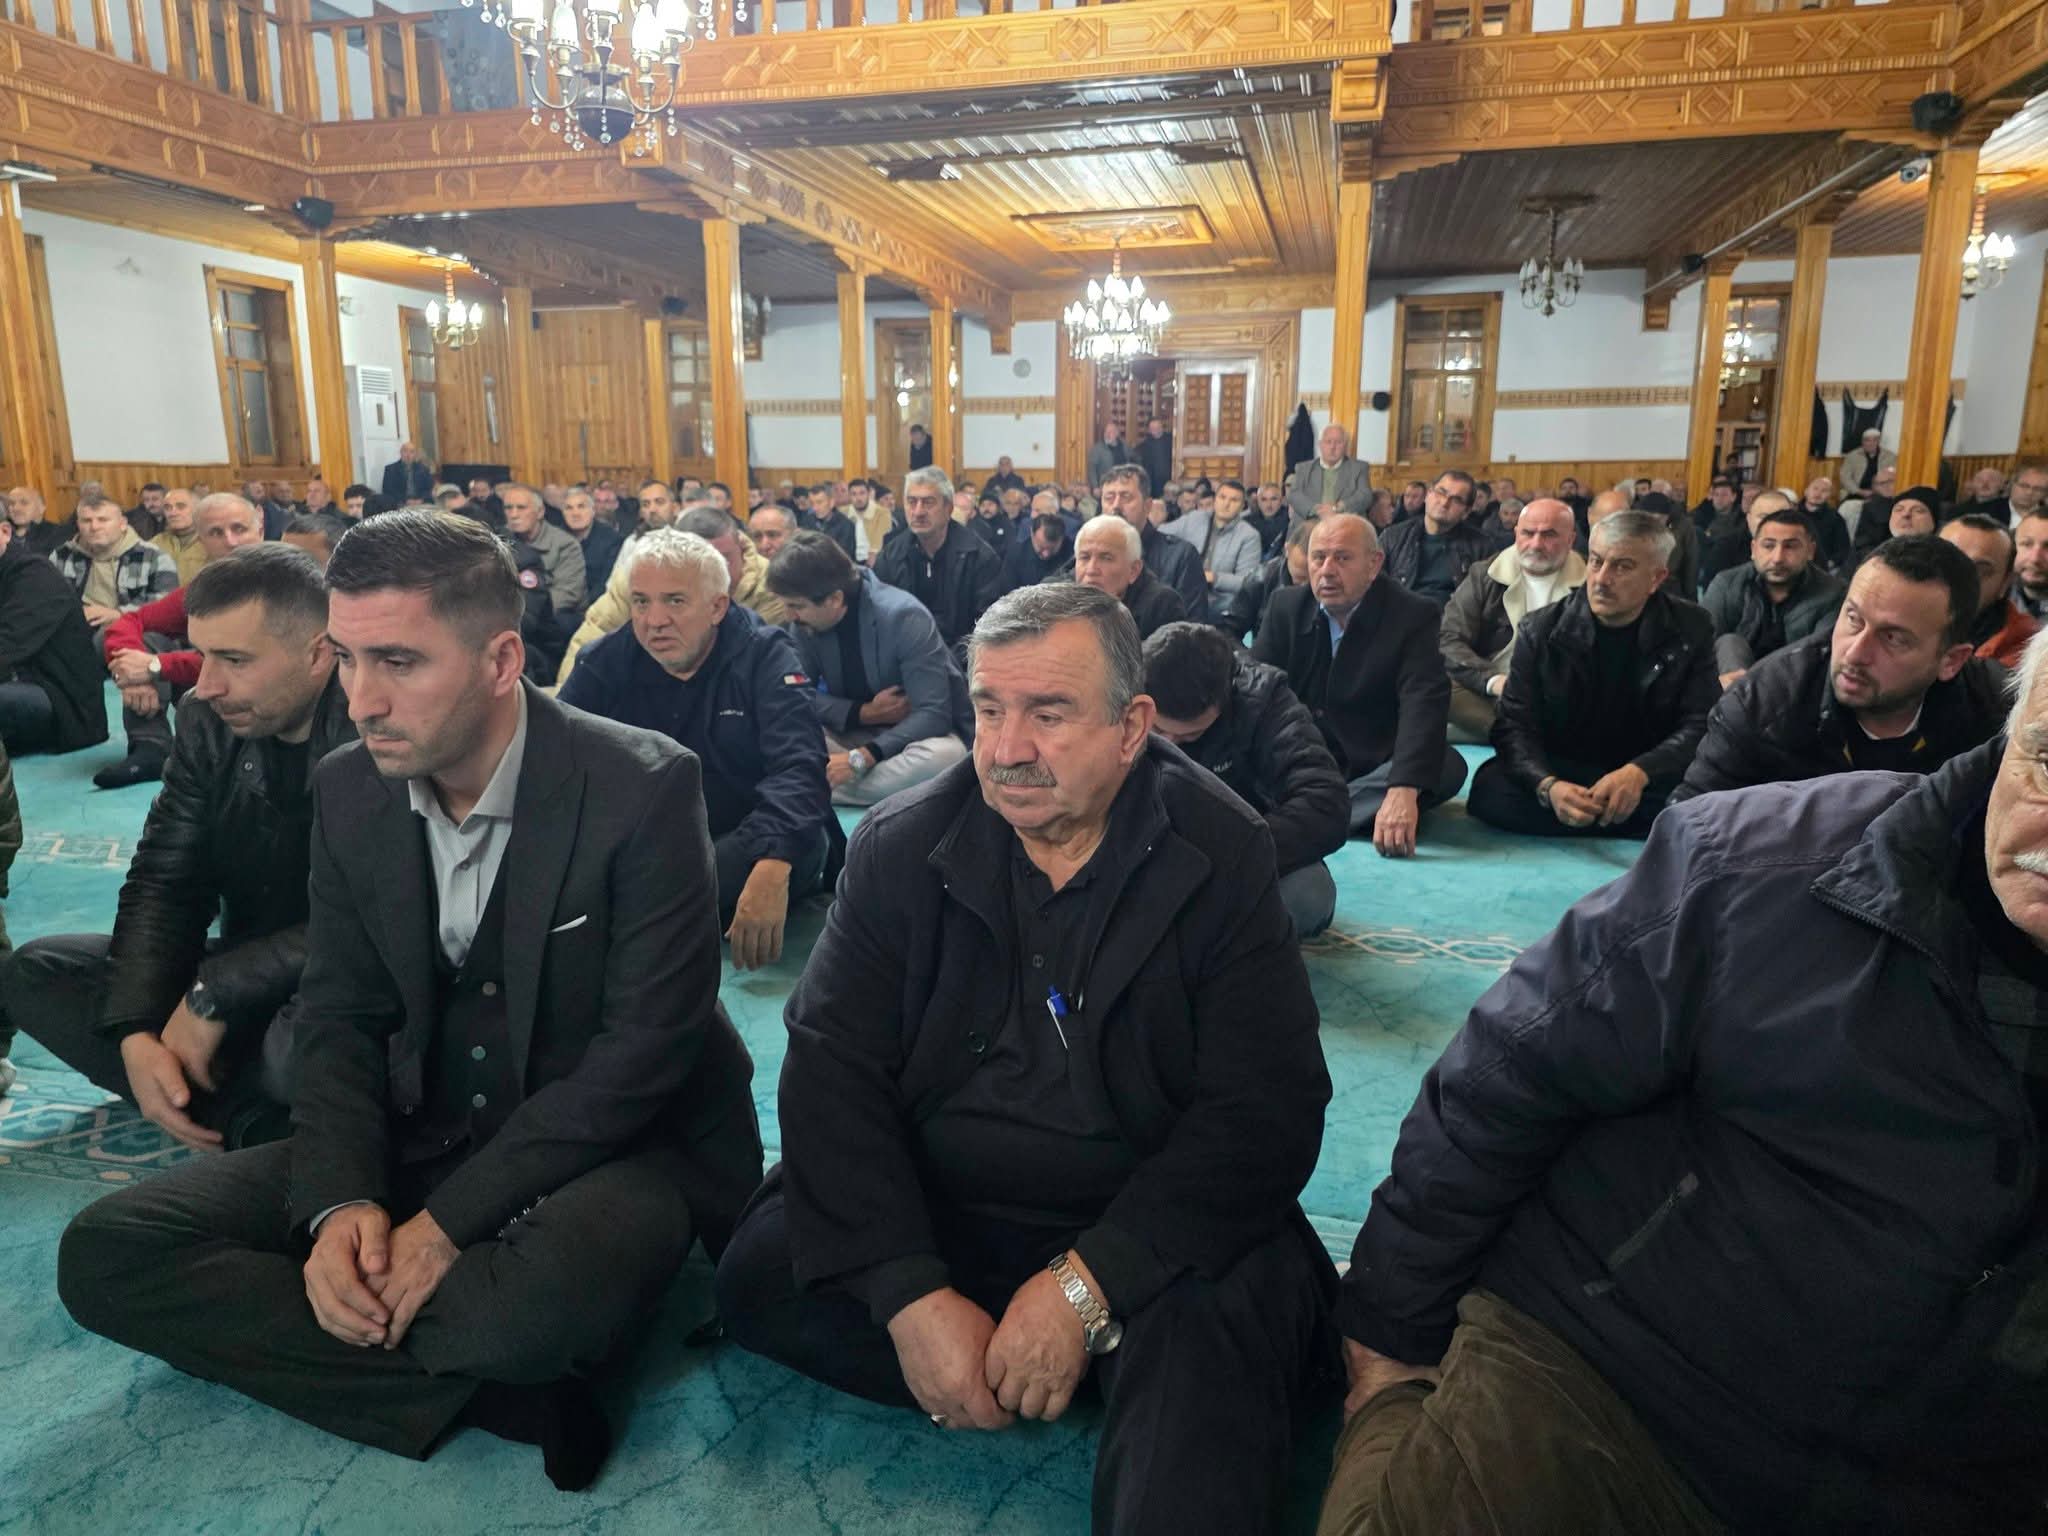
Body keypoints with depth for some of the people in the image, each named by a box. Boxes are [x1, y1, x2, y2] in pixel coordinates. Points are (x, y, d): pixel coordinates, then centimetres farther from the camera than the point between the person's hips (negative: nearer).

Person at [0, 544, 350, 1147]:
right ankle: (250, 1117, -13)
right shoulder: (208, 720, 0)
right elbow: (163, 882, 1)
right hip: (244, 986, 8)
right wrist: (135, 1032, -14)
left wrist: (215, 993, -21)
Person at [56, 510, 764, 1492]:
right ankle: (485, 1394, -16)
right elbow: (340, 1016, 3)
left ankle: (308, 1343, -6)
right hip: (414, 1136, 6)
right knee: (107, 1254, -8)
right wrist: (341, 1201, -15)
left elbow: (645, 1047, -20)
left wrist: (449, 1221, -21)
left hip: (613, 1144, -5)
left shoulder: (644, 787, -20)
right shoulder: (349, 791, -1)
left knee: (551, 1290, -39)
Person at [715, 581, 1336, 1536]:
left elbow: (1266, 1110, -15)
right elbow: (834, 1072, -9)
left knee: (1215, 1332, -35)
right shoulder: (902, 848, -3)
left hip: (1148, 1230, -5)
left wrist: (1086, 1284, -24)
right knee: (760, 1277, -18)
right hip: (933, 1209, 6)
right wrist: (912, 1293, -22)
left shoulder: (1222, 857, -9)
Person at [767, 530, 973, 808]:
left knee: (945, 755, -40)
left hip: (918, 732, -3)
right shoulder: (807, 622, -10)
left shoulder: (904, 618, -25)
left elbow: (933, 714, -29)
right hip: (856, 731, 4)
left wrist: (862, 758, -38)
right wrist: (863, 712, -22)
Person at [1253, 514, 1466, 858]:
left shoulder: (1414, 616, -10)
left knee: (1448, 766, -31)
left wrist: (1403, 792, -43)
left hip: (1373, 769, -2)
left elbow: (1424, 705, -25)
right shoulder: (1285, 606, 2)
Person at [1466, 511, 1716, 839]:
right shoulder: (1541, 630, -4)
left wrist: (1638, 773, -29)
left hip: (1651, 780, 0)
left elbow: (1701, 724, -8)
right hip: (1562, 775, 1)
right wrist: (1548, 786, -32)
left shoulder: (1690, 630, -2)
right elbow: (1515, 726, -10)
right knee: (1490, 787, -32)